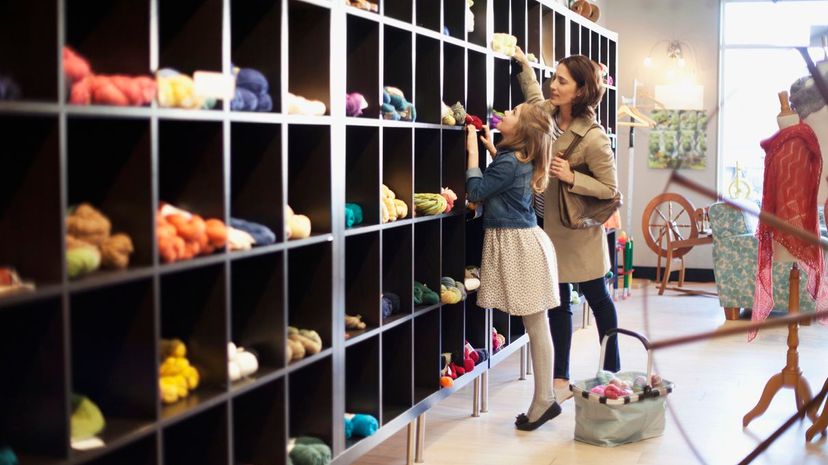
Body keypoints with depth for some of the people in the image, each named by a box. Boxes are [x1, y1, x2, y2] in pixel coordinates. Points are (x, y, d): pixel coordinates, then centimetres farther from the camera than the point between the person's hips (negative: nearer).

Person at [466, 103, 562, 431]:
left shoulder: (507, 163, -16)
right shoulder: (521, 160, 12)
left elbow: (476, 191, -14)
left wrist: (472, 151, -8)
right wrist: (491, 149, 23)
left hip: (518, 244, -10)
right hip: (521, 240, 10)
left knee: (536, 324, -4)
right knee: (536, 324, 9)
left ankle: (544, 400, 1)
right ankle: (543, 399, 14)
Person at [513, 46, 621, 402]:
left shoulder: (593, 138, -23)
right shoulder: (548, 113, -3)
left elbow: (610, 189, -16)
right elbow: (534, 96, 24)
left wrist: (572, 177, -27)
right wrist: (523, 63, 19)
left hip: (580, 230, -6)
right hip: (551, 224, 6)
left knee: (598, 299, 12)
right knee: (558, 303, 10)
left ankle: (612, 372, 28)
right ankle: (561, 380, 18)